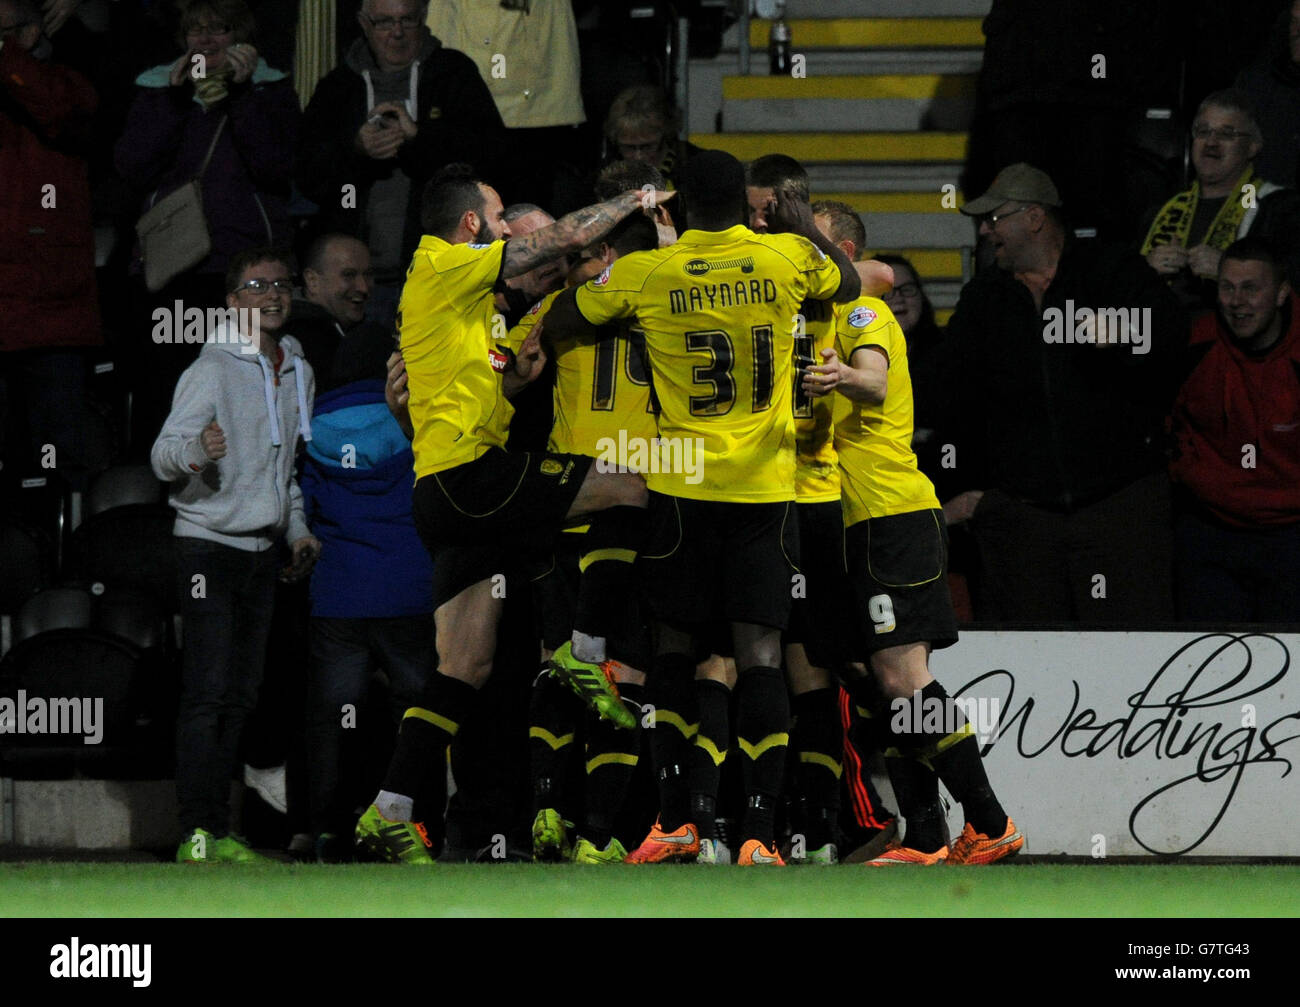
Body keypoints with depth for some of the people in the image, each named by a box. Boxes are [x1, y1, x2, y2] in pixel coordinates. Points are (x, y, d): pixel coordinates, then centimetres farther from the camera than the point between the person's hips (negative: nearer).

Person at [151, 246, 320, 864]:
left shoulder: (298, 373, 13)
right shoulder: (213, 370, -10)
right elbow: (162, 455, -18)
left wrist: (297, 530, 14)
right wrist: (196, 449, -40)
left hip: (263, 551, 7)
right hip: (210, 544, -7)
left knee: (240, 696, 6)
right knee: (208, 692, -13)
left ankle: (218, 832, 9)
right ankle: (196, 834, -15)